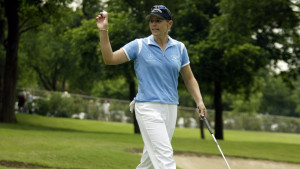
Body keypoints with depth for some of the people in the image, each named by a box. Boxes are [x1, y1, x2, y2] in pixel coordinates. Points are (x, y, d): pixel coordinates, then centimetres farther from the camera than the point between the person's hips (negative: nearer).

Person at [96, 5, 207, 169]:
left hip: (170, 109, 5)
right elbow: (109, 58, -5)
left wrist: (199, 101, 4)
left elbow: (189, 78, 15)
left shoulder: (179, 48, 9)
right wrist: (103, 31, -14)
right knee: (164, 156, -16)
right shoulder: (139, 45, -1)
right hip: (148, 108, -4)